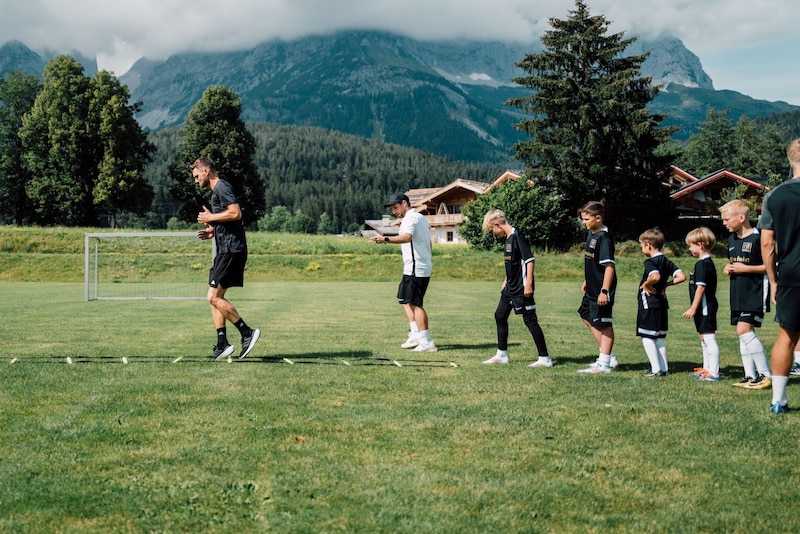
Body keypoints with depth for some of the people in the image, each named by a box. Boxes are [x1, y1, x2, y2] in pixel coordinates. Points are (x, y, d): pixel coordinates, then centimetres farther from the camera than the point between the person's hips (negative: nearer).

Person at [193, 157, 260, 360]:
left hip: (231, 250, -11)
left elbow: (236, 214, -22)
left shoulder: (222, 187, -9)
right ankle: (222, 344, 7)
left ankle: (247, 333, -9)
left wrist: (210, 218, -11)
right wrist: (212, 232, 14)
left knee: (214, 297, -12)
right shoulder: (216, 191, 23)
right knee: (215, 298, 8)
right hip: (225, 250, 11)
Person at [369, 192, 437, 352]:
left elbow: (406, 237, -34)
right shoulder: (421, 218, 19)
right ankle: (415, 334, 14)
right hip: (424, 267, 10)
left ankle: (427, 342, -4)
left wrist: (386, 239, -47)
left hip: (415, 268, -10)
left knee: (415, 303, -6)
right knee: (404, 299, 17)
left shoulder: (410, 218, -13)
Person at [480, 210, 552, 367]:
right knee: (500, 315, 14)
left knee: (530, 320, -6)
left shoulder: (517, 237, -17)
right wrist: (506, 280, 23)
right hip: (511, 288, 10)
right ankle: (502, 355, 24)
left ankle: (545, 358, 0)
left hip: (522, 289, -10)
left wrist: (528, 284, -23)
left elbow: (530, 260, -21)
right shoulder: (506, 239, 11)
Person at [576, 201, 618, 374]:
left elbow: (610, 266, -24)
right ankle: (606, 355, 29)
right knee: (587, 316, 20)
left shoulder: (604, 238, -20)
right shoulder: (591, 234, 9)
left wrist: (604, 291, -27)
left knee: (604, 324, -2)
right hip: (592, 288, 11)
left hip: (601, 290, -11)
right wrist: (586, 281, 25)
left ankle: (604, 363, 6)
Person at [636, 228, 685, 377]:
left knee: (647, 338, -2)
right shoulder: (666, 261, 9)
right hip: (662, 303, 8)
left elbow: (655, 276, -34)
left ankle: (656, 369, -5)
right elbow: (681, 277, 3)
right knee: (660, 338, 15)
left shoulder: (650, 262, -14)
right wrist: (666, 284, 9)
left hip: (649, 304, -8)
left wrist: (646, 284, -18)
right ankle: (664, 368, 16)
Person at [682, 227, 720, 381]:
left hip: (705, 306, -11)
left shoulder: (703, 264, -17)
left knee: (709, 338, -9)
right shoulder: (707, 263, 15)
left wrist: (693, 308, -21)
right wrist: (695, 309, 22)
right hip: (705, 308, 11)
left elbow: (701, 287, -21)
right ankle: (707, 369, 27)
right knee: (704, 338, 18)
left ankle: (714, 373, -8)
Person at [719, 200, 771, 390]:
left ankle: (766, 375, -9)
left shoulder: (758, 238, -14)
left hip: (755, 293, -9)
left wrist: (746, 268, -17)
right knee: (743, 333, 8)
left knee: (744, 330, -16)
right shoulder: (731, 239, 13)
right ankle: (750, 376, 14)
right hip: (738, 294, 9)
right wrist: (729, 268, 6)